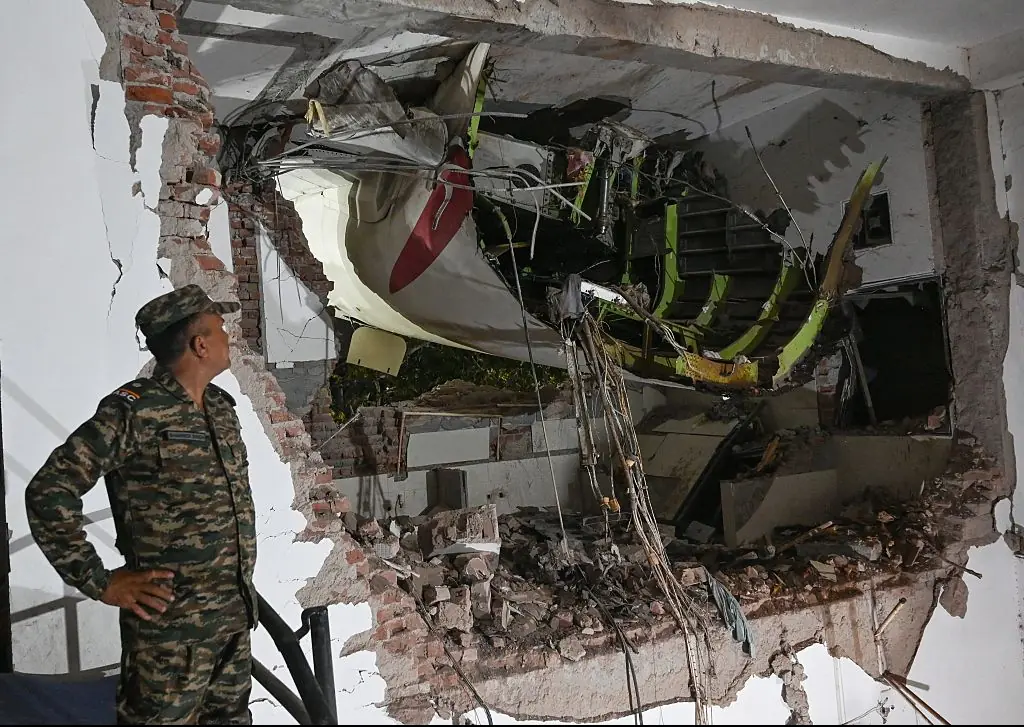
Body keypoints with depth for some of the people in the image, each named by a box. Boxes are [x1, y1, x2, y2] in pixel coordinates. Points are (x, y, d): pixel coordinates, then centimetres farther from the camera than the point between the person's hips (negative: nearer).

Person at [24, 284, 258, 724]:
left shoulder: (222, 406, 9)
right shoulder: (134, 410, -16)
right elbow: (48, 492, -17)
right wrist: (100, 584, -15)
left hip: (236, 614, 7)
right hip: (171, 624, -7)